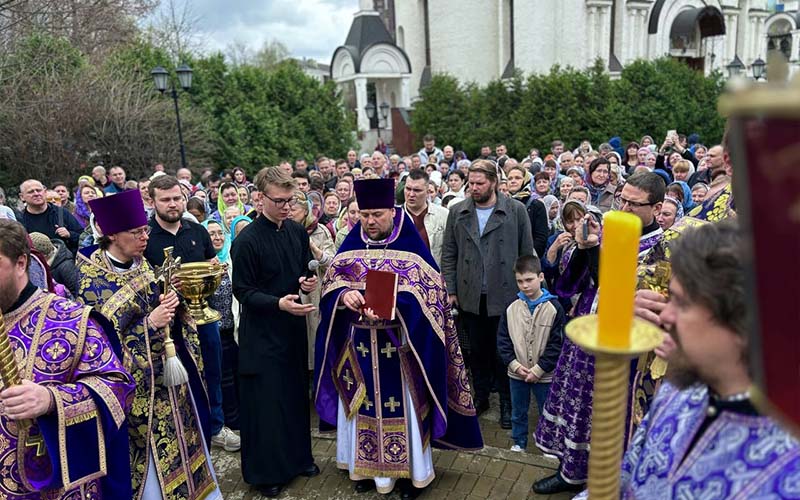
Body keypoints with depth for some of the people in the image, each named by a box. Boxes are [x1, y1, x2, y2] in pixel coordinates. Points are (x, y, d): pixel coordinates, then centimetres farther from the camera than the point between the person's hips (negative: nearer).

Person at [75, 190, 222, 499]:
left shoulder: (141, 264, 3)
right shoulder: (92, 278, -15)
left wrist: (170, 304, -9)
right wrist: (150, 324, -23)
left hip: (167, 369, 6)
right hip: (135, 381, -6)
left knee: (178, 437, 15)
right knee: (149, 450, 5)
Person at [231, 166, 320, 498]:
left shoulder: (298, 232, 2)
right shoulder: (247, 241, -17)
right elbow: (243, 292, -14)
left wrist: (308, 282, -7)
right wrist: (278, 303, -27)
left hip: (293, 325, 6)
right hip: (261, 332, -6)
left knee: (297, 394, 17)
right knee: (265, 402, 5)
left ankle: (298, 457, 35)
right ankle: (265, 471, 23)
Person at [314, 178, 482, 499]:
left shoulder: (411, 246, -8)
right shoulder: (351, 246, 4)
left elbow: (427, 292, -13)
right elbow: (330, 286, 5)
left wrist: (393, 305, -29)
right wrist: (344, 295, -18)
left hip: (400, 342, -3)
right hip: (359, 342, 4)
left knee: (402, 406, 6)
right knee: (364, 405, 13)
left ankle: (411, 470, 24)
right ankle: (369, 466, 31)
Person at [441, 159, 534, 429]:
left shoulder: (516, 211, -4)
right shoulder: (457, 212, 4)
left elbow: (527, 253, -1)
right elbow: (448, 254, 6)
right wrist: (450, 289, 1)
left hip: (505, 295, -2)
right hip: (470, 296, 3)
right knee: (477, 350, 14)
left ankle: (507, 403, 24)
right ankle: (481, 396, 32)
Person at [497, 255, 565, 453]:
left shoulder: (554, 308, -12)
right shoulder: (511, 308, -3)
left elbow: (557, 344, -12)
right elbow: (503, 340, 1)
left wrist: (538, 369, -14)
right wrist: (514, 364, -10)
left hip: (544, 375, -3)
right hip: (517, 373, 3)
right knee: (518, 412, 19)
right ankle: (518, 443, 37)